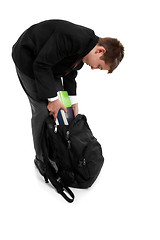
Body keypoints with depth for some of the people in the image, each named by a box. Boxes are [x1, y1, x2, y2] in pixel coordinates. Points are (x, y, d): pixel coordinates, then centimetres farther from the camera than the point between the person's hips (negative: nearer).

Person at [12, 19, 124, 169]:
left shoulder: (84, 48, -6)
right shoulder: (73, 38, -34)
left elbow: (70, 73, 6)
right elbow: (41, 64, -30)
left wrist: (73, 102, 1)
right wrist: (53, 98, -23)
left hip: (48, 62, 9)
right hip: (27, 58, -9)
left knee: (59, 104, 11)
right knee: (43, 110, -9)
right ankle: (41, 159, 8)